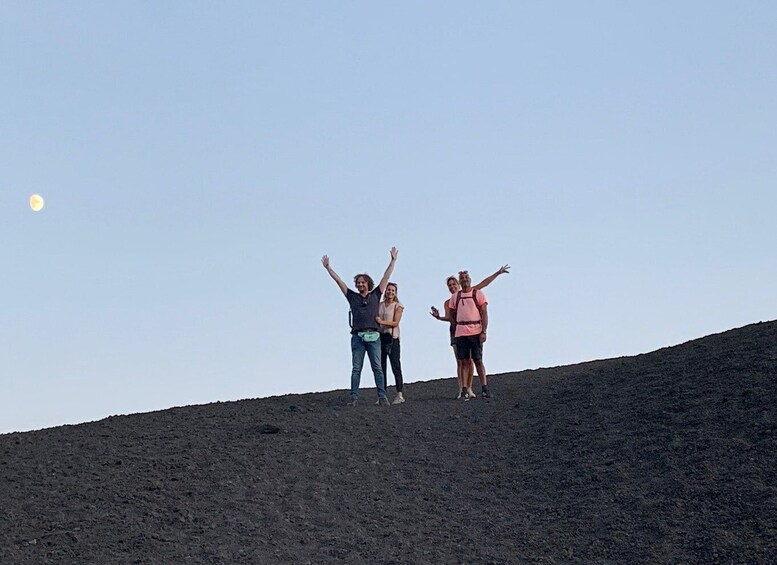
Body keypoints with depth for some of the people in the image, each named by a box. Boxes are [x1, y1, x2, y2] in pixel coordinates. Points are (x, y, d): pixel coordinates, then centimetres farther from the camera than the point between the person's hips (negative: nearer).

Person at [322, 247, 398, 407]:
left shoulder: (375, 295, 13)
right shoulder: (352, 296, 15)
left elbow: (386, 277, 13)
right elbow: (338, 280, 16)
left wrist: (393, 260, 12)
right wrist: (327, 267, 16)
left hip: (373, 336, -1)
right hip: (357, 336, 1)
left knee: (377, 368, -2)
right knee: (356, 368, 0)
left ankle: (382, 397, -5)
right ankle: (354, 397, -1)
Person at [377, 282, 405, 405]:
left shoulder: (397, 306, 0)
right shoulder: (380, 305, 14)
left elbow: (395, 322, -10)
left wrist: (382, 322, -21)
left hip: (392, 338, -5)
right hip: (380, 337, 5)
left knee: (395, 366, -7)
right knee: (381, 367, 4)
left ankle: (400, 395, -8)